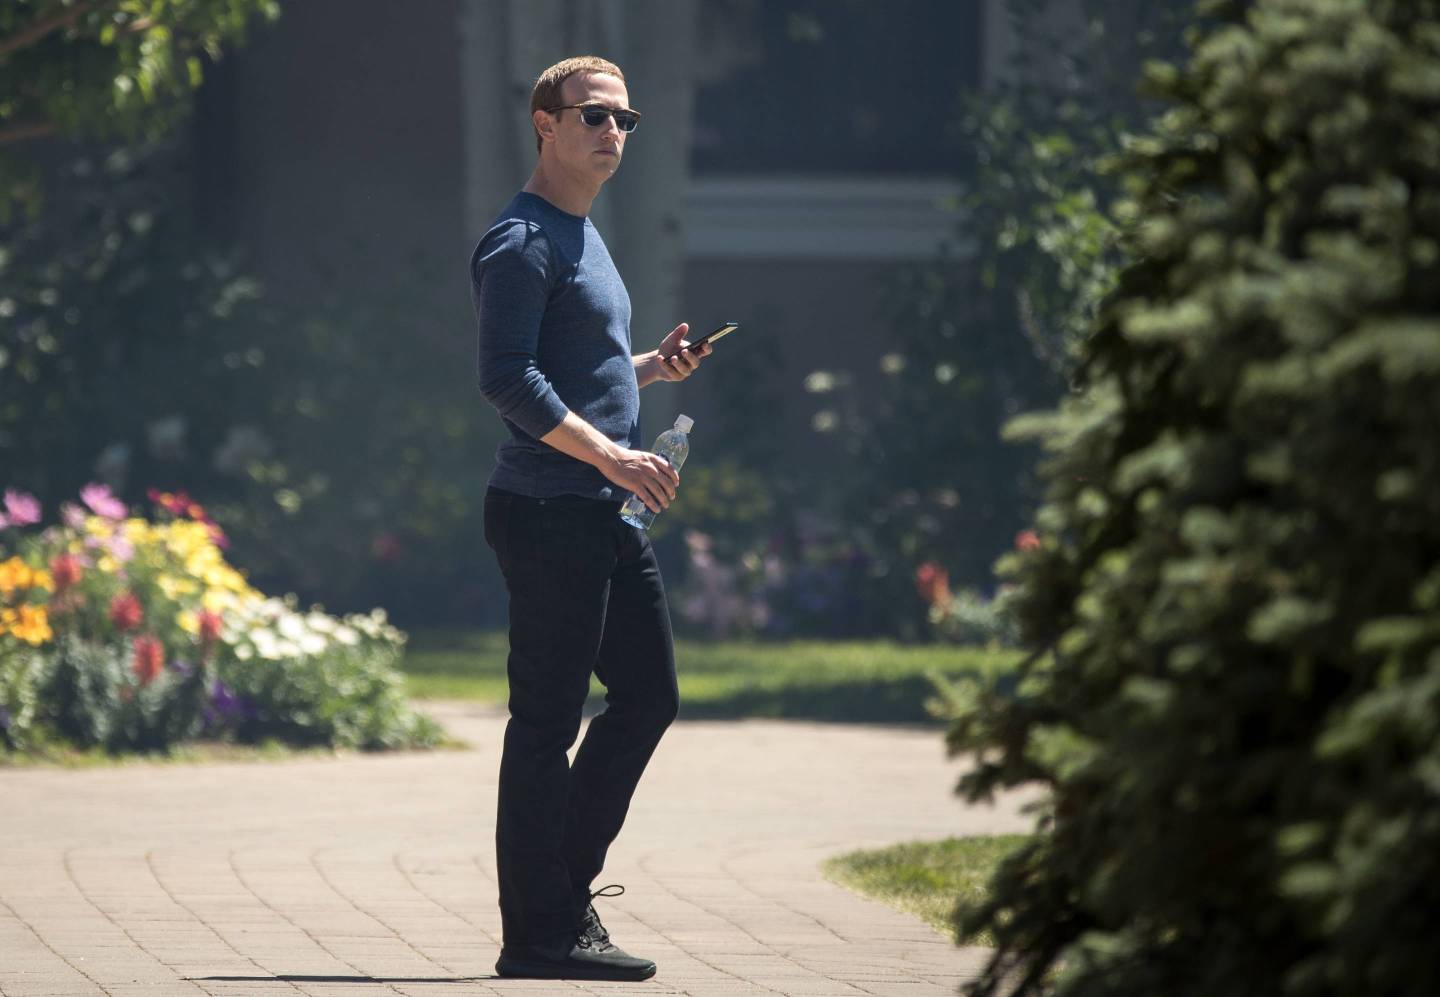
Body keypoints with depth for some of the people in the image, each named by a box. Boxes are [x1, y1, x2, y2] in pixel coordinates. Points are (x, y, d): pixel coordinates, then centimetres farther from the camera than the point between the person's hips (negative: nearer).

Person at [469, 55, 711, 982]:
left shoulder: (585, 237, 20)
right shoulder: (522, 242, -11)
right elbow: (510, 381, -20)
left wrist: (649, 368, 14)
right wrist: (612, 455, -23)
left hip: (605, 518, 10)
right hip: (549, 514, -10)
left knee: (649, 695, 13)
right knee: (548, 722, -6)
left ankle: (565, 887, 21)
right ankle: (541, 933, -3)